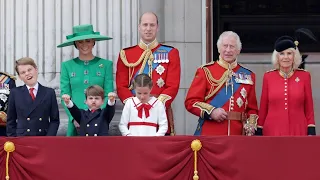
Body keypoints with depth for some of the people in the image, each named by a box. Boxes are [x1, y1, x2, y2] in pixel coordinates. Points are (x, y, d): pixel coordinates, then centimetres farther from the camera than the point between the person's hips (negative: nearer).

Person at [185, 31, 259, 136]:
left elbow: (252, 108, 16)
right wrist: (211, 111, -15)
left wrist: (250, 125, -4)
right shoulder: (205, 72, 5)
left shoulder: (248, 75, 13)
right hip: (209, 135, -2)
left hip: (238, 135, 3)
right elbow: (191, 102, 0)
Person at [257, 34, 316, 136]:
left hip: (299, 131, 0)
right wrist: (259, 132, 5)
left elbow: (309, 108, 6)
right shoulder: (268, 77, 4)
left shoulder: (304, 76, 3)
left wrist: (311, 132, 0)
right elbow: (263, 107, 8)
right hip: (273, 131, 0)